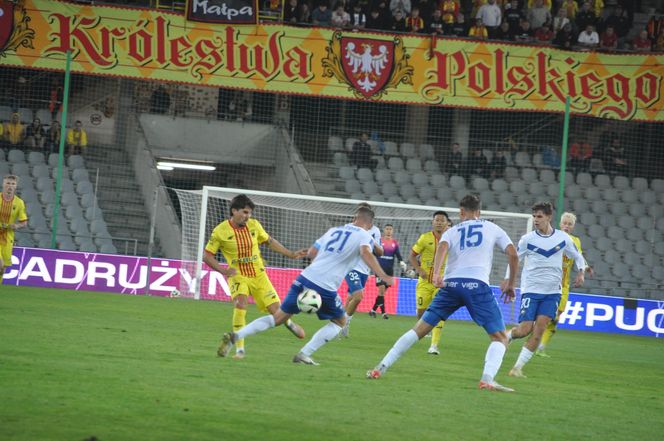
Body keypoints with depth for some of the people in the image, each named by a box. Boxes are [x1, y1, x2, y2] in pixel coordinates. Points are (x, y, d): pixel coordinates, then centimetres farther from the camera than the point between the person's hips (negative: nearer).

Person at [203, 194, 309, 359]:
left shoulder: (254, 225, -2)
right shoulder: (220, 231, -12)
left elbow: (269, 241, 15)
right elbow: (207, 255, -4)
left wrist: (291, 254, 13)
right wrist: (223, 270, -18)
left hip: (258, 275, 3)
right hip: (238, 276, -3)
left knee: (275, 309, -1)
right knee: (240, 304, -29)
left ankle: (288, 323, 38)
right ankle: (240, 348, -20)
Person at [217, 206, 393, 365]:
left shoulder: (334, 230, 21)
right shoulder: (365, 236, 4)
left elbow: (311, 252, 24)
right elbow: (366, 253, -17)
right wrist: (382, 276, -20)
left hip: (305, 278, 5)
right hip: (326, 288, -5)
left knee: (278, 317, 13)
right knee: (340, 321, 21)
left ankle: (235, 336, -6)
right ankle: (304, 354, 8)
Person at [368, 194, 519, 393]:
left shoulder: (452, 231, 22)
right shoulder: (492, 228, 20)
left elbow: (442, 246, -1)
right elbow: (513, 254, 12)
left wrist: (436, 273, -16)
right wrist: (510, 284, 23)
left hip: (451, 284, 2)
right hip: (477, 285, -2)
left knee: (420, 329, 11)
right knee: (500, 337, 2)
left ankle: (381, 368, 8)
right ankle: (487, 379, -23)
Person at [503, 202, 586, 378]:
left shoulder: (563, 238, 1)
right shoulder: (527, 239, -3)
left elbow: (577, 256, 15)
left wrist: (581, 273, -3)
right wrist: (508, 279, -6)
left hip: (552, 292, 1)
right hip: (531, 289, -1)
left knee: (539, 329, -12)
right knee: (525, 329, -10)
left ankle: (518, 367, -7)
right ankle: (507, 335, 26)